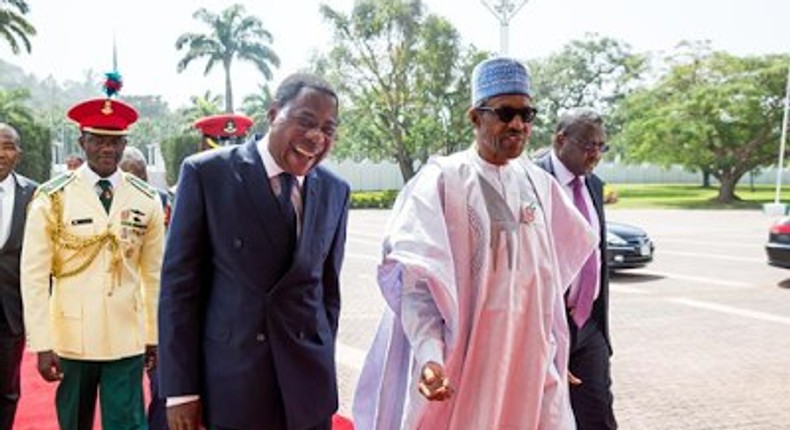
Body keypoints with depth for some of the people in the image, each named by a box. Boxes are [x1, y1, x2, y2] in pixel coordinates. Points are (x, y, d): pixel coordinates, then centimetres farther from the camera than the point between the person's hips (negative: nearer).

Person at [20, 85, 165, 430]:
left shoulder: (146, 201, 0)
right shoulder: (52, 198, -6)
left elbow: (154, 274, 5)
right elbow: (34, 276, -6)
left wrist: (155, 335, 6)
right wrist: (42, 344, -9)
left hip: (127, 338, 1)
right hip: (71, 337, 0)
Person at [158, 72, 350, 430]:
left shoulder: (334, 192, 4)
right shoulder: (207, 173, -7)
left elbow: (328, 288, 11)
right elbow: (179, 282, -7)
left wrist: (323, 369, 11)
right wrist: (180, 389, -8)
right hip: (227, 383, -3)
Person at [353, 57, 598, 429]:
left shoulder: (539, 183, 7)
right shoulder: (442, 180, -10)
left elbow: (572, 246, 22)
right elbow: (416, 278, -16)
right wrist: (429, 356, -29)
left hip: (531, 359, 5)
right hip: (462, 361, -5)